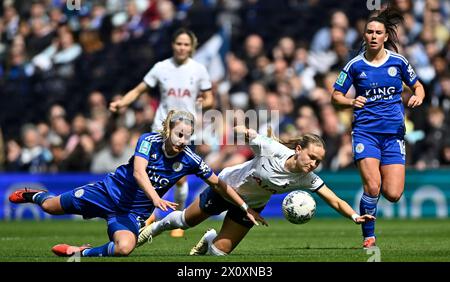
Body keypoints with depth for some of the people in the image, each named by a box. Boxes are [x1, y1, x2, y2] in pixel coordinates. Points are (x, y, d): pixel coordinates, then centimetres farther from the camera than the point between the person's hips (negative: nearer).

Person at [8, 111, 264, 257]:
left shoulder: (190, 161, -14)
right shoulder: (150, 141, -19)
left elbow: (219, 184, -5)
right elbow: (139, 172, -34)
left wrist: (246, 208, -8)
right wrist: (156, 198, -50)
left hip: (134, 211, 1)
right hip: (111, 192, -1)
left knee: (125, 248, -31)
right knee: (51, 206, 9)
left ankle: (81, 252, -5)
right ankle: (35, 195, 48)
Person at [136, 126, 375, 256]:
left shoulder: (307, 179, -28)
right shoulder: (272, 149, -37)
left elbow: (335, 201, -30)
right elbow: (244, 132, -22)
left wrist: (355, 216, -43)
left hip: (250, 205, 2)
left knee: (219, 252, 0)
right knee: (186, 221, 19)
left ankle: (210, 239, 37)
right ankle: (158, 226, 52)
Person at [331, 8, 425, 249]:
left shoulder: (398, 61, 2)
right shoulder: (355, 65, 0)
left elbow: (418, 86, 14)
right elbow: (336, 96, 6)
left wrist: (418, 97, -9)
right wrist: (352, 102, -15)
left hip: (394, 132, 1)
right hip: (365, 131, -1)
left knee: (393, 195, -7)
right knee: (372, 187, -19)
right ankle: (368, 236, 1)